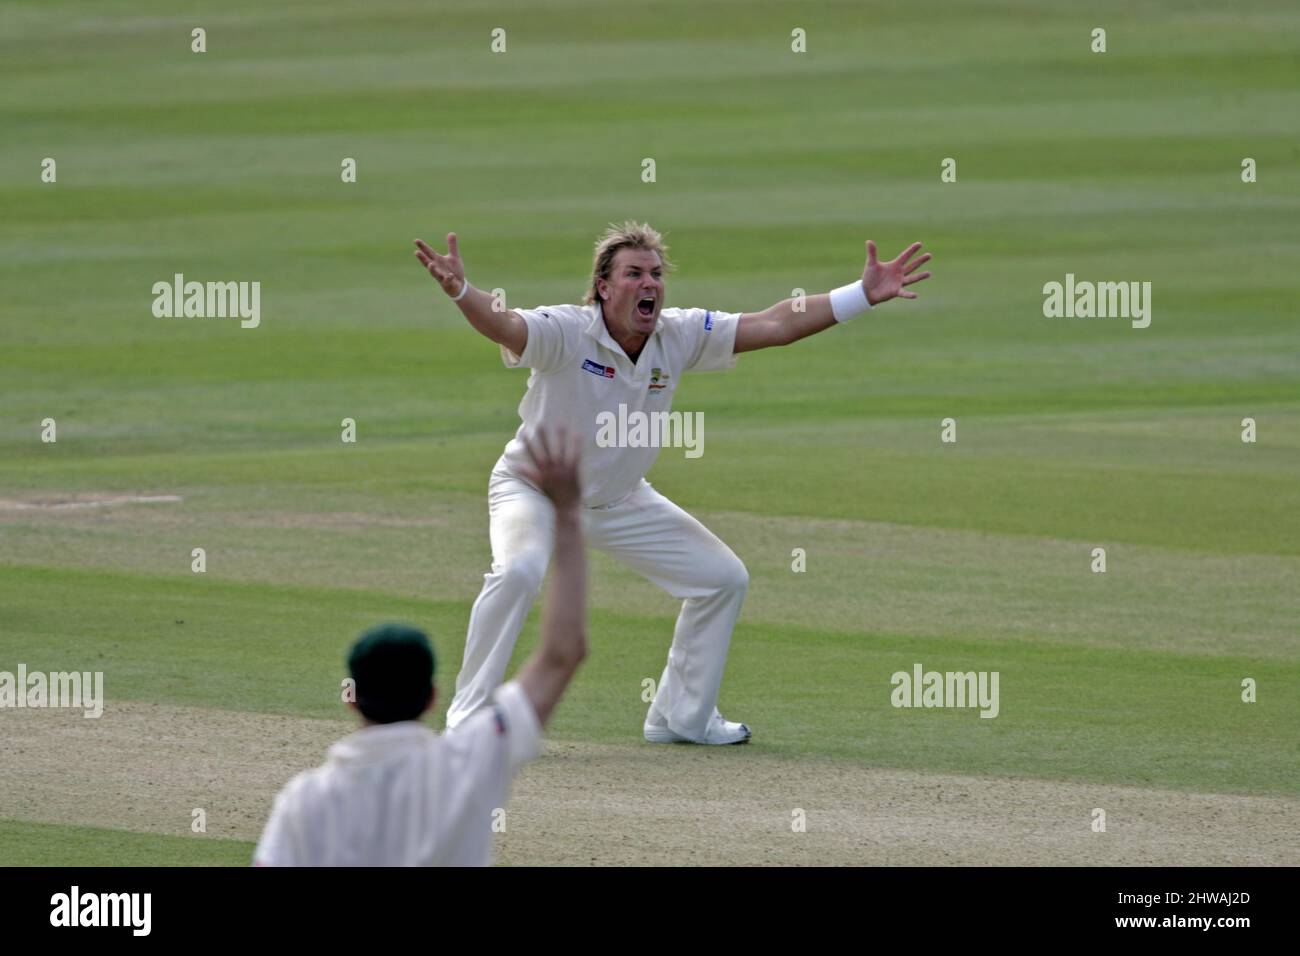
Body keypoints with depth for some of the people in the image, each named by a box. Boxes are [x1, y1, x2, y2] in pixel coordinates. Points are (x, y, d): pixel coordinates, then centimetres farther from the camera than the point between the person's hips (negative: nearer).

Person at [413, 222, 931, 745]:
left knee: (724, 578, 5)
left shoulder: (680, 337, -12)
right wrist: (460, 291, -69)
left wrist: (864, 294, -18)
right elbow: (502, 324, -47)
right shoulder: (565, 333, -27)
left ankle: (682, 716, 22)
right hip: (534, 488, -6)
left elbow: (774, 325, -11)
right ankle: (469, 718, -23)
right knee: (518, 570, -36)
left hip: (621, 501, 6)